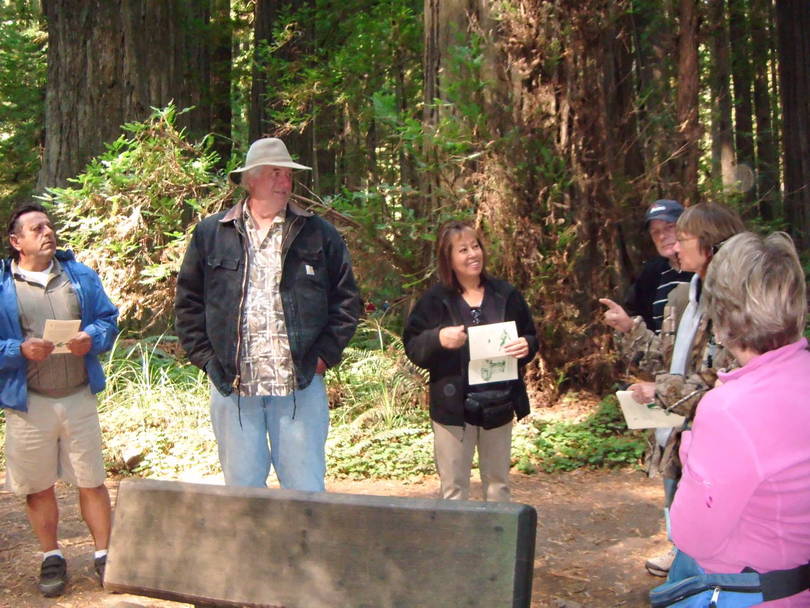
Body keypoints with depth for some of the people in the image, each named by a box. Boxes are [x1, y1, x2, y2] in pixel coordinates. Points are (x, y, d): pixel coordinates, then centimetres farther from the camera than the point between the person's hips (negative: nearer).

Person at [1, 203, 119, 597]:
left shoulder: (80, 276, 9)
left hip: (79, 398, 2)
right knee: (38, 487, 10)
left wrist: (93, 338, -12)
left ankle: (103, 554, 19)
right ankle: (51, 558, 26)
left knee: (92, 481, 6)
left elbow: (109, 319, 8)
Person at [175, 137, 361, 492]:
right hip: (232, 385, 1)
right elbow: (188, 302, 11)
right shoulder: (210, 234, 8)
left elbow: (346, 301, 7)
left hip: (299, 384, -1)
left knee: (305, 490, 4)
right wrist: (206, 358, 2)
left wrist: (324, 356, -1)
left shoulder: (318, 234, 6)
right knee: (241, 489, 10)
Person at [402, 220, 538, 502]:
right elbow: (412, 346, -3)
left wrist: (526, 346, -12)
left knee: (498, 483, 14)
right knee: (454, 487, 3)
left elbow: (531, 337, 11)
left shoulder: (505, 294, 5)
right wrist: (438, 338, -22)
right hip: (453, 405, -2)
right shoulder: (435, 299, -2)